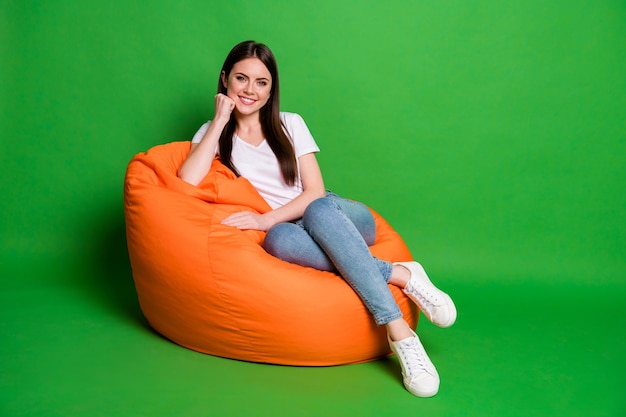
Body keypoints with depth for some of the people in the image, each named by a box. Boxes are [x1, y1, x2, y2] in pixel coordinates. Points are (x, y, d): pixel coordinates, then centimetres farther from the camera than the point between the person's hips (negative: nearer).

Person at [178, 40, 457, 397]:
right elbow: (186, 183, -12)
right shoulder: (214, 134, 10)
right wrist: (220, 120, -8)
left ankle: (399, 332, -36)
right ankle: (400, 275, -29)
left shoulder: (290, 124, 9)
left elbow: (315, 192, -1)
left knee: (318, 211, -37)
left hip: (345, 220, 1)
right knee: (279, 240, -37)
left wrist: (267, 219, -16)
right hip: (294, 231, 0)